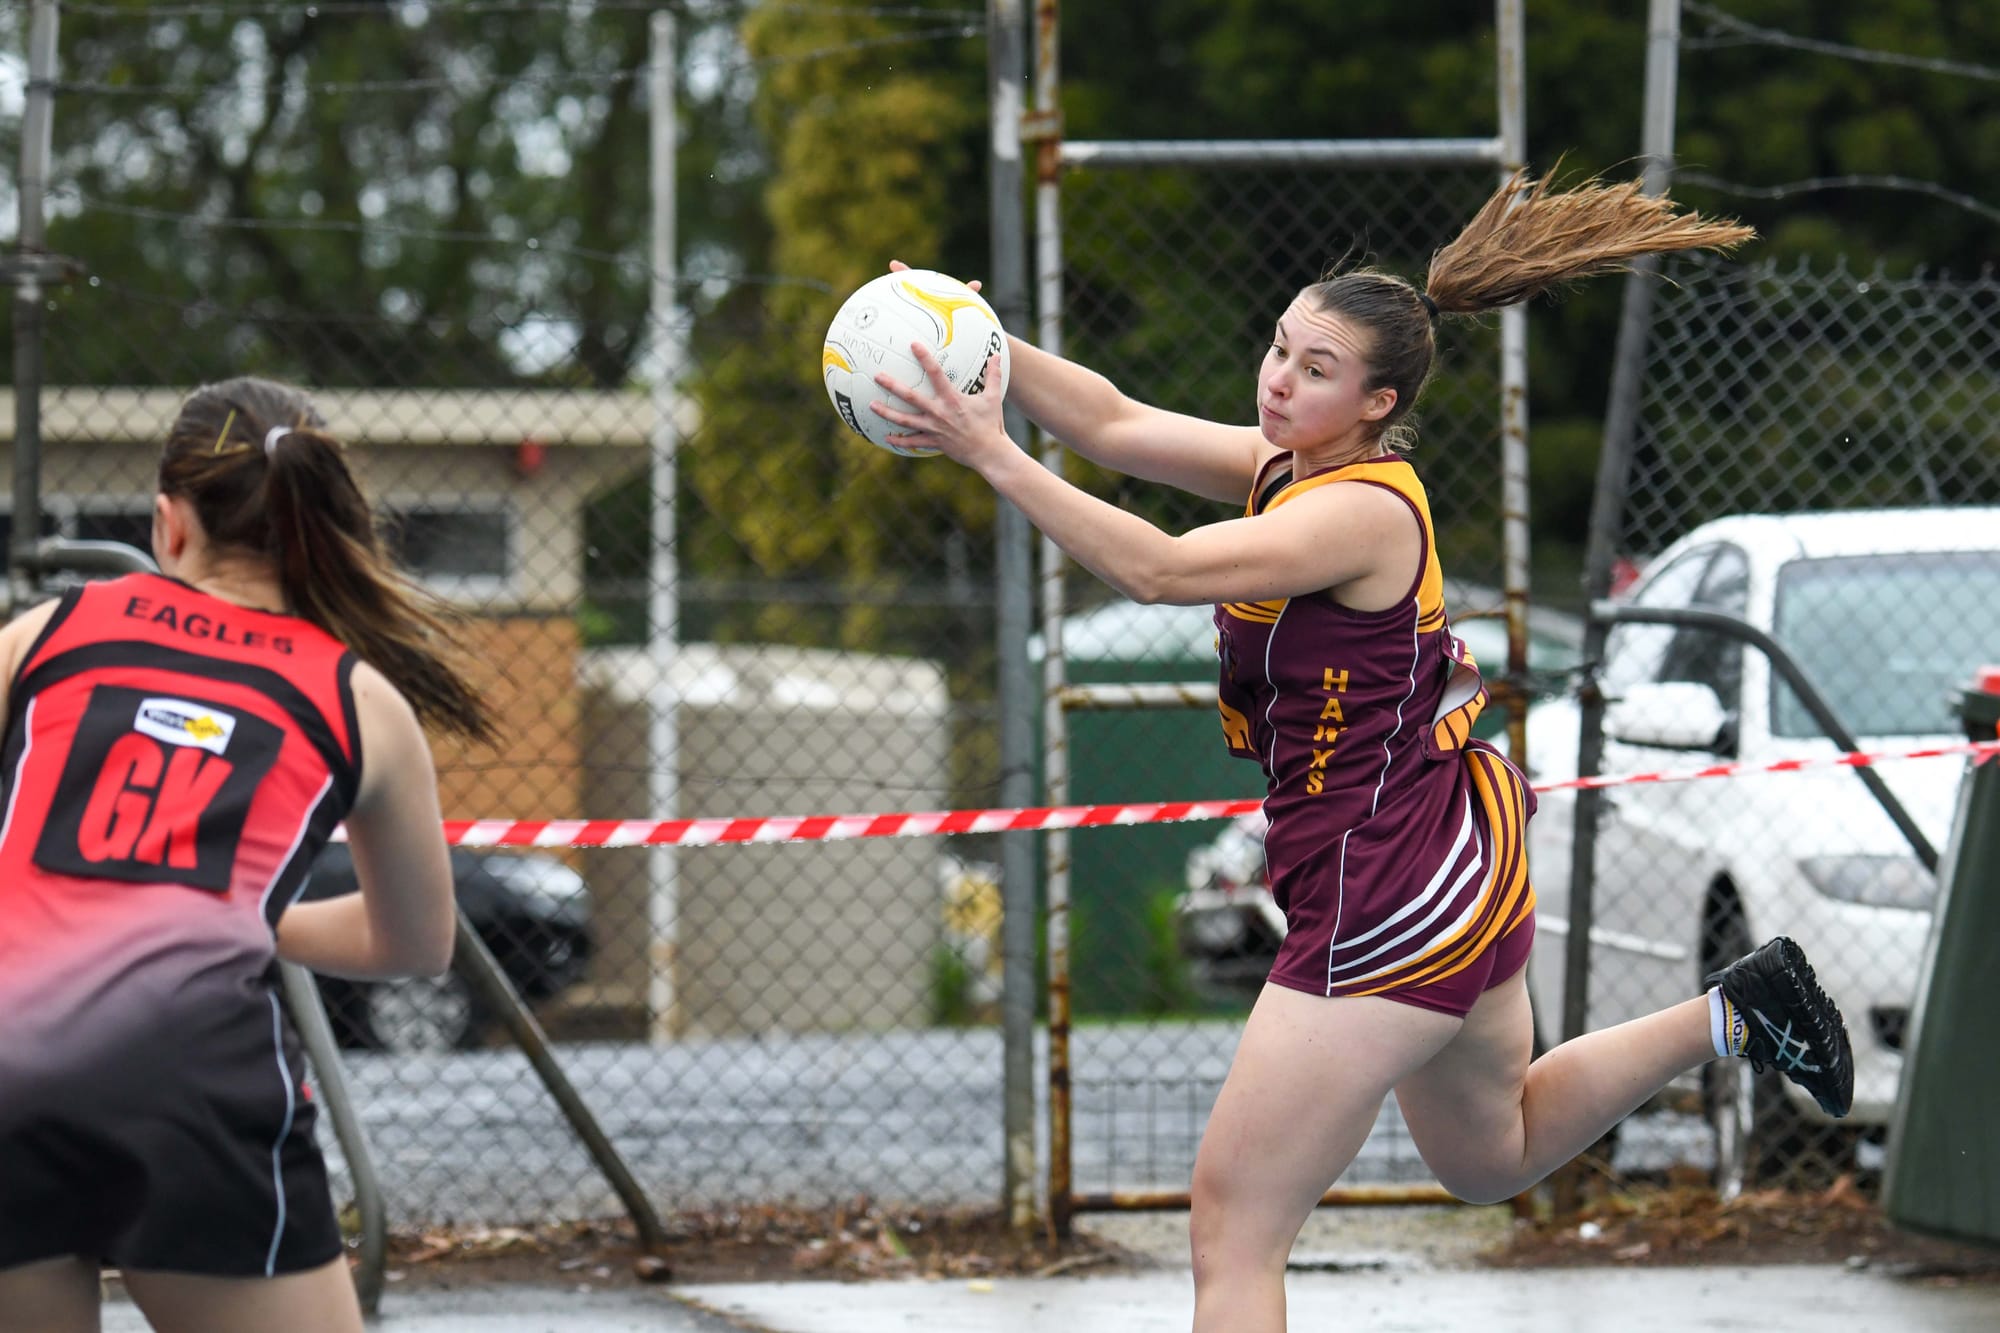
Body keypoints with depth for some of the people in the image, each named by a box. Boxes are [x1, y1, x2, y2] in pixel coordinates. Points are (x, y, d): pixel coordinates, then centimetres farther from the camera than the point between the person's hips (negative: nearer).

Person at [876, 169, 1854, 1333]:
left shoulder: (1361, 510, -22)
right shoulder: (1295, 463, 3)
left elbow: (1156, 568, -34)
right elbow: (1115, 423, 1)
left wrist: (996, 458, -35)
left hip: (1392, 904, -10)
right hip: (1461, 866, 10)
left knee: (1235, 1223, -6)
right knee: (1492, 1157, 33)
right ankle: (1731, 1016, 32)